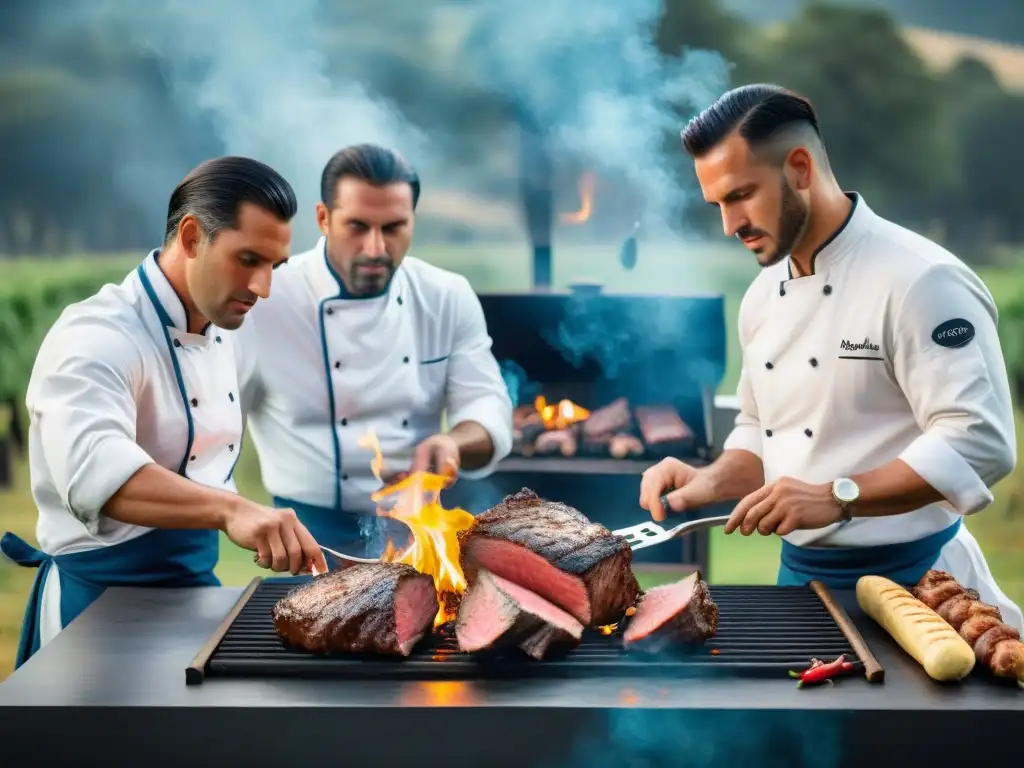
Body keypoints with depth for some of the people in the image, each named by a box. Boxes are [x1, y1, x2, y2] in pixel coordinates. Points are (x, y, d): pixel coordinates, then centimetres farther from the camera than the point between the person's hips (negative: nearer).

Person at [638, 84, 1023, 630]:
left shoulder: (921, 281, -18)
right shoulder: (765, 295, 7)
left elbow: (979, 442, -24)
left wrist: (836, 498, -30)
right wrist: (712, 483, -2)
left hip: (905, 579, -7)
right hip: (801, 574, 7)